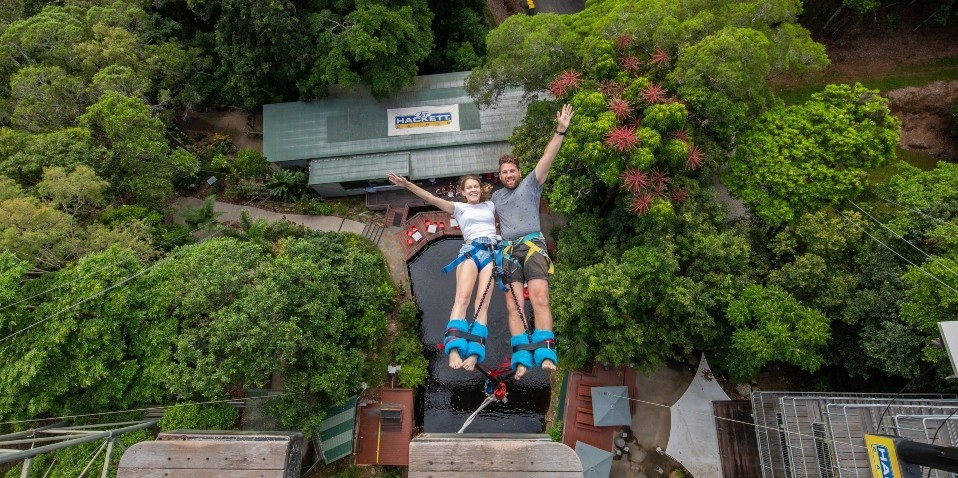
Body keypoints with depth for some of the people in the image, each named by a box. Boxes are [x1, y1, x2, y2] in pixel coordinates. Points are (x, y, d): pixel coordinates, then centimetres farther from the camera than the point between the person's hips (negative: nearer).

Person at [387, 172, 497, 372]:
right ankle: (454, 349, -35)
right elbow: (432, 199, 10)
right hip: (470, 250, -1)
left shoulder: (490, 206, 26)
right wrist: (407, 184, 1)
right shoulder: (459, 207, 20)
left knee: (483, 301, -15)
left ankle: (474, 353, -25)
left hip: (492, 252, 2)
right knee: (462, 296, -23)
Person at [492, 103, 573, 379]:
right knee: (513, 306, -11)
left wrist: (560, 131, -5)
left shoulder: (530, 185, 15)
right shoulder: (496, 197, 28)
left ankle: (546, 355, -27)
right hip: (508, 251, 4)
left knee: (539, 299, -21)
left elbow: (547, 158, 4)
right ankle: (522, 359, -17)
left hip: (532, 245, -3)